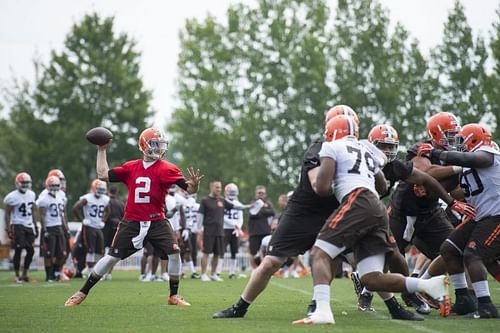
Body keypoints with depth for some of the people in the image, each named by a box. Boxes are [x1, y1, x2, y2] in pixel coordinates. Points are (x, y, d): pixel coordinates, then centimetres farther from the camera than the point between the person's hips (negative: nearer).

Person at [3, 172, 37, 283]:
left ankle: (24, 274, 14)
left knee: (31, 251, 3)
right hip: (18, 226, -6)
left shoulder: (31, 194, 9)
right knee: (18, 251, -6)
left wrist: (35, 225, 16)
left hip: (29, 226, 6)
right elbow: (7, 213, -9)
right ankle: (17, 275, 2)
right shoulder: (13, 197, -11)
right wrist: (8, 228, -15)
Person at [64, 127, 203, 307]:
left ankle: (174, 296, 4)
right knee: (112, 257, 2)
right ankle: (82, 292, 11)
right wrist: (102, 150, 13)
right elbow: (103, 175, 9)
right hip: (132, 223, 1)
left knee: (174, 253, -14)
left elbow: (189, 189, -8)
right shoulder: (131, 167, 5)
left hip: (157, 222, -1)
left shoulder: (167, 169, -3)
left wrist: (194, 184, -32)